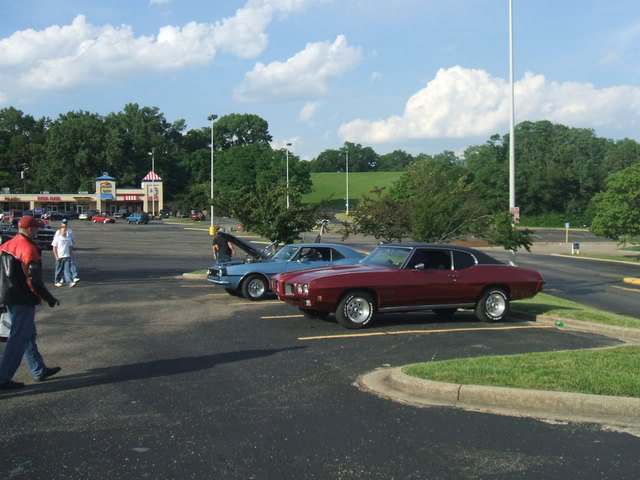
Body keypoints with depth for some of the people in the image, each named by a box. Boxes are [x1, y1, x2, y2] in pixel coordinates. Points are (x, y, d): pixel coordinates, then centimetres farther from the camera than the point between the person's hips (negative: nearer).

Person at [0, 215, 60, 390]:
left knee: (29, 335, 19)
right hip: (24, 302, -9)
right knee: (18, 339, -1)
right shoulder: (29, 249, -19)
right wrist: (49, 298, -11)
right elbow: (34, 280, -22)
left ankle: (40, 370, 30)